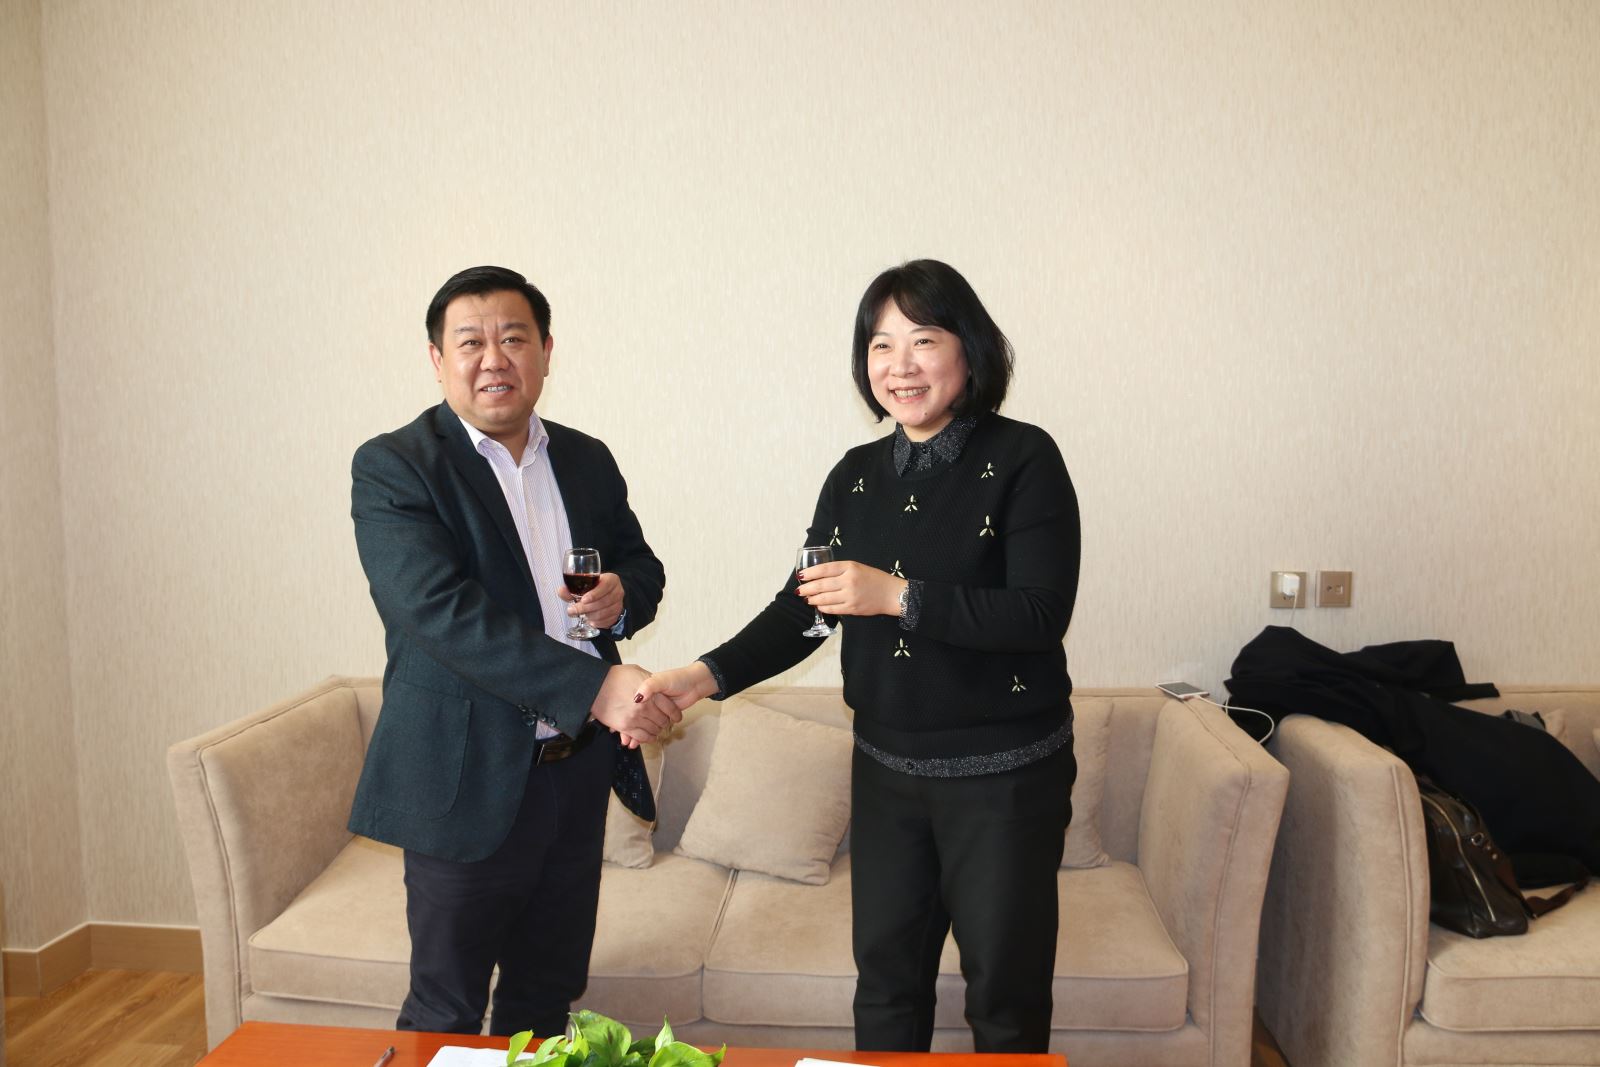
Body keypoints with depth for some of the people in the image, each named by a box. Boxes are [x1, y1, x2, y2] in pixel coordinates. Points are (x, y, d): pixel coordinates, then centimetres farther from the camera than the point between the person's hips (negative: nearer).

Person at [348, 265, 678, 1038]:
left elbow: (642, 565, 17)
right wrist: (596, 686, -29)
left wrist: (623, 594, -9)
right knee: (446, 1013, 10)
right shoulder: (392, 468, -11)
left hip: (580, 770, 5)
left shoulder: (588, 461, 8)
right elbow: (443, 613, -23)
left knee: (547, 998, 20)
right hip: (471, 782, -5)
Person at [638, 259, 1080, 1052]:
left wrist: (899, 596, -27)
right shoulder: (857, 476, 5)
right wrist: (707, 675, -11)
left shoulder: (1023, 460, -11)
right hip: (886, 770, 5)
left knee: (1005, 993, 11)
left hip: (1004, 774, -4)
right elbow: (803, 609, 4)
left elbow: (1043, 613, -19)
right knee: (886, 976, 17)